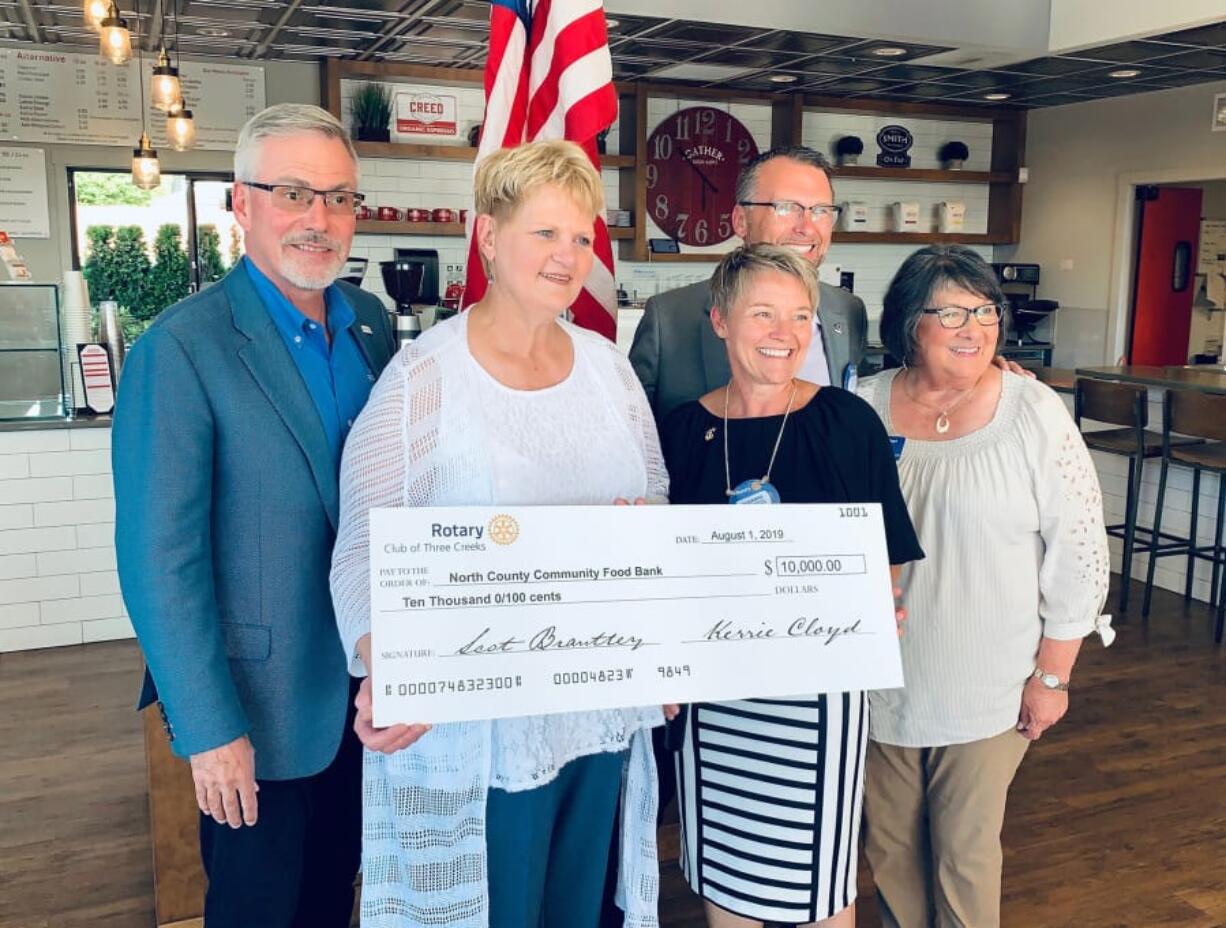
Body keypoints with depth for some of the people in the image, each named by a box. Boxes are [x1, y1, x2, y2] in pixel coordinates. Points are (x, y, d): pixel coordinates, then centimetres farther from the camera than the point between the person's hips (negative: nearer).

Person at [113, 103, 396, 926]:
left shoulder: (374, 325, 2)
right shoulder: (182, 348, -17)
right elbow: (160, 559, -17)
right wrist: (211, 729, -16)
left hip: (366, 693, 5)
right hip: (261, 706, -5)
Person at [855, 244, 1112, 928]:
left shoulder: (1035, 414, -10)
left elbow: (1079, 553, -7)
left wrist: (1052, 676, -6)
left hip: (988, 688, -3)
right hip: (882, 682, 3)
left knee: (966, 851, 9)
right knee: (891, 846, 17)